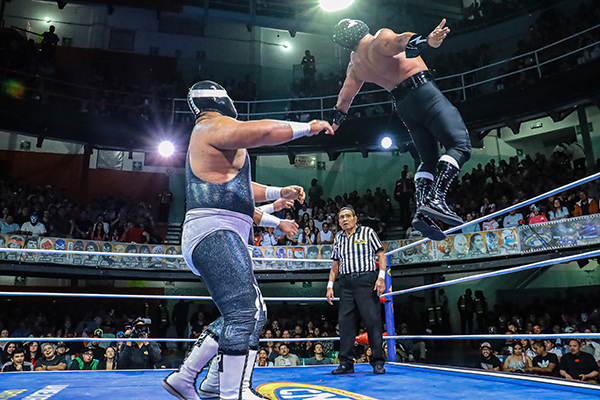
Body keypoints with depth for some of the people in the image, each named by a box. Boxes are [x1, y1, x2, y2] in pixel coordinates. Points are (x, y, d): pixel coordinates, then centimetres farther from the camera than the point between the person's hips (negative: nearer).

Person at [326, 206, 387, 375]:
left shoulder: (367, 232, 5)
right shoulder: (338, 238, 17)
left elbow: (381, 254, 1)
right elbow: (335, 264, 21)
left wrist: (381, 277, -10)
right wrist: (330, 285, 13)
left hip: (366, 280, -4)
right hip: (346, 283, 4)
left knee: (373, 320, -5)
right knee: (345, 322, 2)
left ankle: (378, 362, 4)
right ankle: (346, 363, 9)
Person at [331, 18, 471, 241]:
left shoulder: (354, 65, 15)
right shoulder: (381, 38, -4)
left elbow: (345, 96, 27)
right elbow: (399, 42, -28)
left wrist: (337, 119, 43)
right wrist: (425, 41, -48)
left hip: (403, 105, 7)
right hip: (423, 92, -7)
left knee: (428, 159, 13)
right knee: (460, 145, -10)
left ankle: (421, 211, -4)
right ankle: (435, 198, -30)